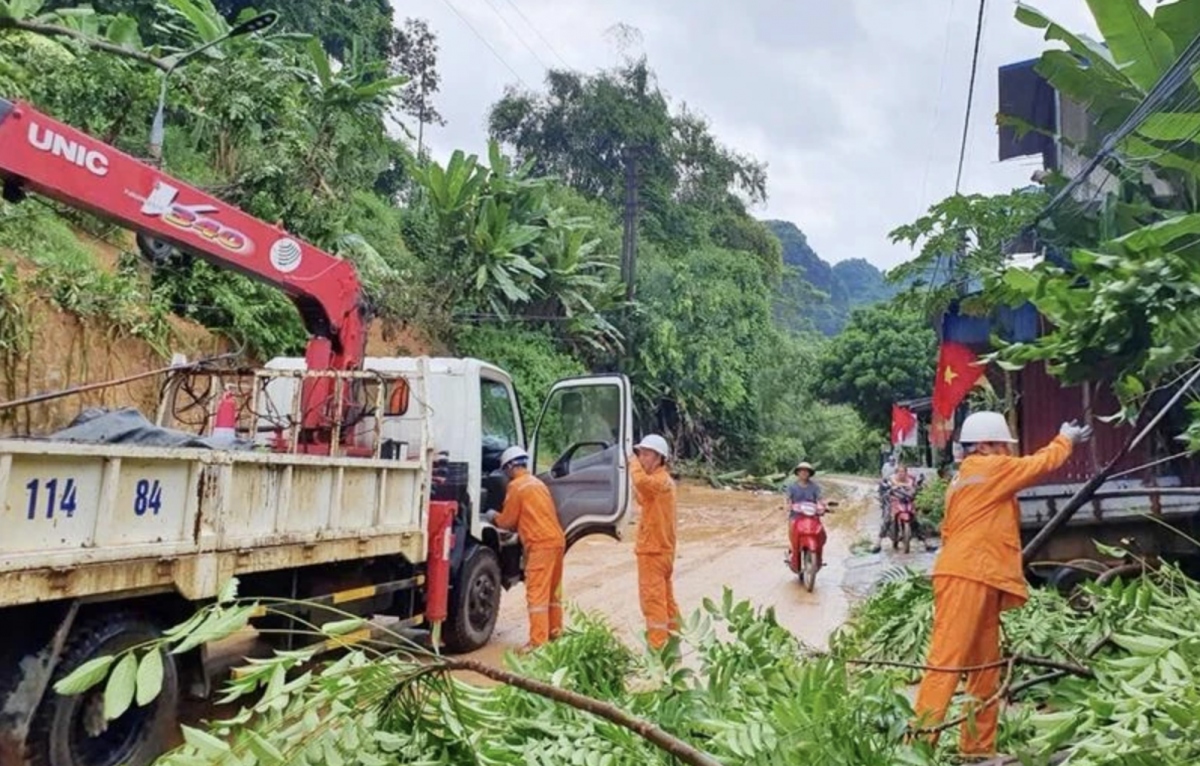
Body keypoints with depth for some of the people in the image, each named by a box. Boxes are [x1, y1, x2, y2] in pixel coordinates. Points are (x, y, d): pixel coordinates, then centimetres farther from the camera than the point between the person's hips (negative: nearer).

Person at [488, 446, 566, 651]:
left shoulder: (516, 486, -5)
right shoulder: (538, 483, 20)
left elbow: (508, 520, 0)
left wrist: (493, 517, 19)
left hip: (541, 544, -9)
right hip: (557, 540, 9)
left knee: (537, 594, -7)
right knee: (553, 591, 17)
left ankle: (538, 642, -8)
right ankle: (554, 633, 25)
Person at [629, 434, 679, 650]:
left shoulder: (659, 481, -18)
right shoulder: (660, 480, 16)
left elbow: (641, 481, -40)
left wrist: (633, 462, -20)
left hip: (653, 549, -10)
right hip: (659, 548, 10)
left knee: (652, 598, -8)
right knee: (665, 597, 16)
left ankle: (657, 647, -5)